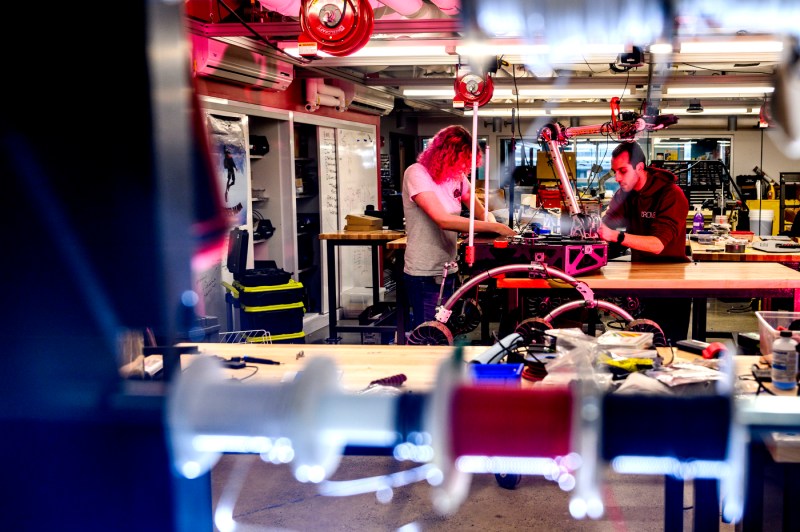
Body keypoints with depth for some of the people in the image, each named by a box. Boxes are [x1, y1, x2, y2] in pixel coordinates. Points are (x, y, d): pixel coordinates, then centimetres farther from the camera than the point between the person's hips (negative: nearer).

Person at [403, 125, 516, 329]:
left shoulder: (457, 177, 8)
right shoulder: (417, 174, -15)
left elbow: (481, 212, 8)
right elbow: (444, 220, -27)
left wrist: (492, 222, -17)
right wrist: (495, 228, -27)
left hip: (447, 271, 8)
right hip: (425, 275, -8)